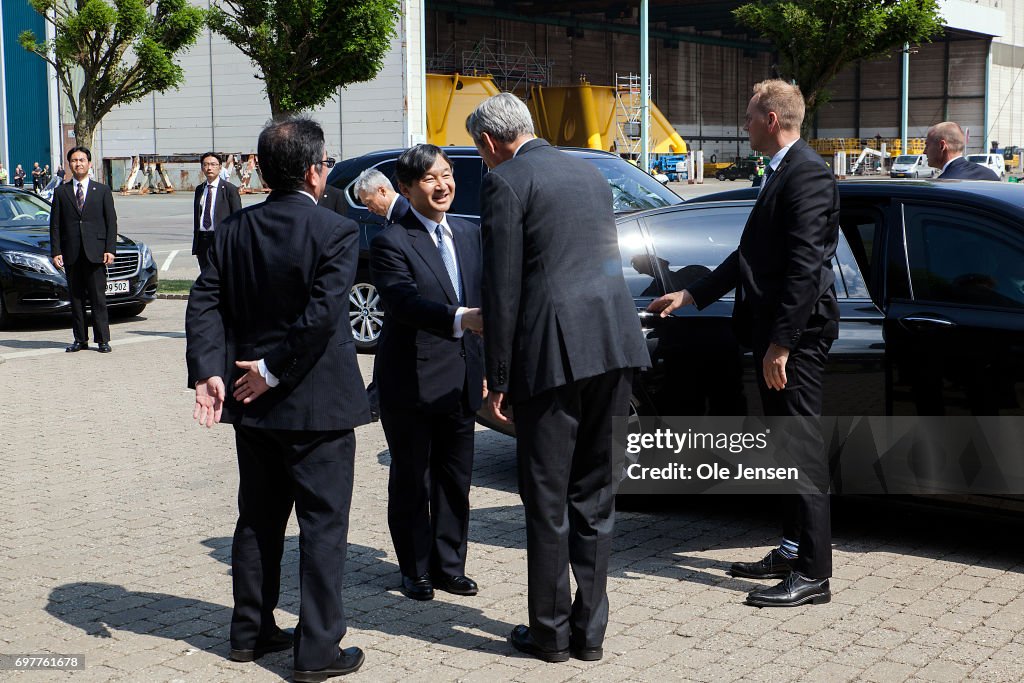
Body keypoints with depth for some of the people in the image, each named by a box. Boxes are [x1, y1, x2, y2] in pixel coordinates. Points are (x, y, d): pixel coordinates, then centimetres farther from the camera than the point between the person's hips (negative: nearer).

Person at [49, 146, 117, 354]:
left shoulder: (103, 191, 8)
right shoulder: (61, 192, 11)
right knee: (76, 298, 5)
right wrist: (55, 252, -1)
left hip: (95, 253, -2)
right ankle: (80, 339, 11)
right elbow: (55, 224, 9)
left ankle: (102, 340, 0)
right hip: (71, 254, 2)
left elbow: (111, 222, 5)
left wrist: (110, 250, -5)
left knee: (98, 298, -3)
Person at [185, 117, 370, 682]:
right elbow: (322, 314, -22)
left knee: (258, 519, 18)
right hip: (316, 403, -6)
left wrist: (208, 372, -9)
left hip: (253, 402, 6)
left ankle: (250, 631, 28)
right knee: (322, 524, 3)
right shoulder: (336, 232, -14)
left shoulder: (232, 231, 3)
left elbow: (205, 305, -3)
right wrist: (274, 371, -14)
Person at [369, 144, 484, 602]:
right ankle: (415, 571, 19)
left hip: (461, 381, 6)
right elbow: (405, 302, -26)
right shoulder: (391, 243, -11)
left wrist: (485, 366, 14)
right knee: (411, 481, 6)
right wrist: (460, 319, -42)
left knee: (456, 479, 13)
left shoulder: (469, 234, 11)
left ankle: (448, 565, 25)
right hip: (411, 381, -6)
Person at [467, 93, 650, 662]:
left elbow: (502, 287, -9)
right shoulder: (589, 173, 18)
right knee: (593, 495, 13)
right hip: (614, 342, 7)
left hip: (554, 349, -7)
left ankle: (550, 632, 13)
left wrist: (497, 378, -4)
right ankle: (589, 630, 19)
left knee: (547, 499, 4)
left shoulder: (504, 183, -4)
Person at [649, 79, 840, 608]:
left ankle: (813, 574, -2)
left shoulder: (807, 174, -14)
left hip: (797, 333, -10)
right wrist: (692, 295, 21)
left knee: (802, 446, -7)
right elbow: (752, 257, 22)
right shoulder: (781, 172, 17)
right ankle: (794, 550, 27)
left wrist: (780, 343, -23)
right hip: (774, 331, 10)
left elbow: (805, 267, -21)